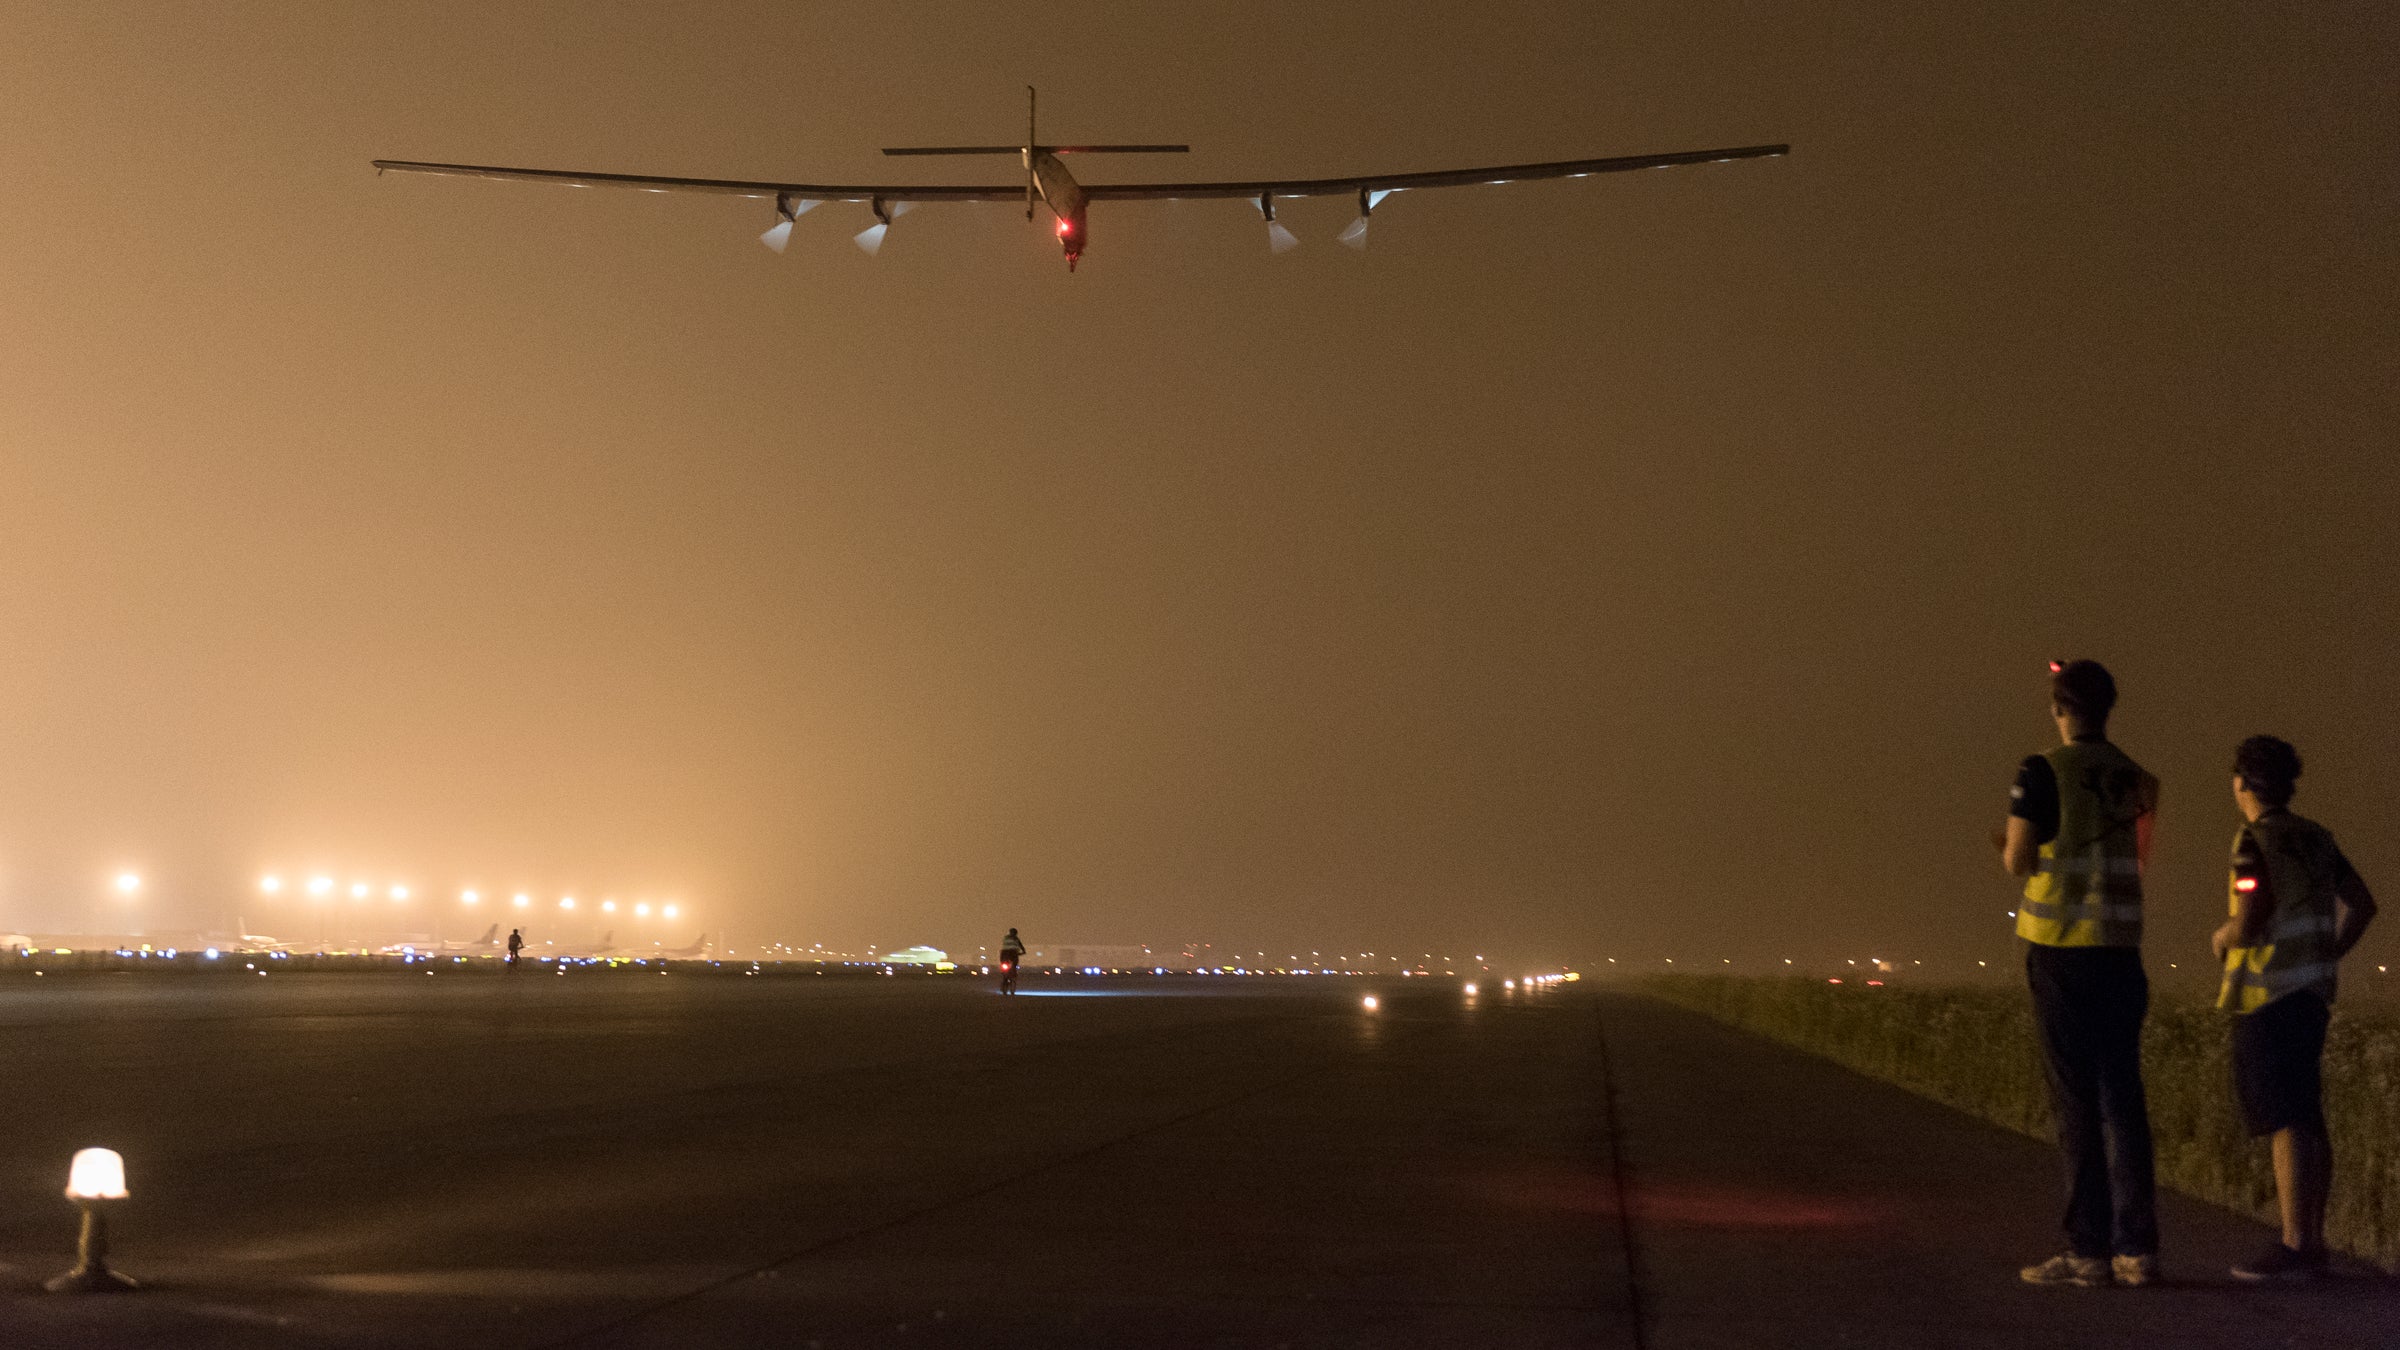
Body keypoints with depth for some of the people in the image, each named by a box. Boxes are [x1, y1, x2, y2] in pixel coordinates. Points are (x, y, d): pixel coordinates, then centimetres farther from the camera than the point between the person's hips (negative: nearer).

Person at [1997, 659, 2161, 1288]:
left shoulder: (2044, 771, -7)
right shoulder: (2135, 777, 11)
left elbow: (2018, 862, -9)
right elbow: (2140, 857, 18)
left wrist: (2006, 847, 14)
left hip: (2060, 949, -5)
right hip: (2119, 947, 5)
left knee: (2076, 1100, -3)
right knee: (2122, 1099, 7)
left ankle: (2089, 1249, -3)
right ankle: (2137, 1248, 7)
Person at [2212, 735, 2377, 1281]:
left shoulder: (2256, 840, -14)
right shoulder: (2314, 837, 11)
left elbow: (2249, 923, -23)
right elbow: (2362, 905, 17)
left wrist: (2222, 939, -1)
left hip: (2269, 998, -9)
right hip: (2309, 995, 9)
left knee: (2287, 1123, -8)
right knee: (2307, 1121, 11)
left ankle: (2293, 1249, -8)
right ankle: (2311, 1243, 15)